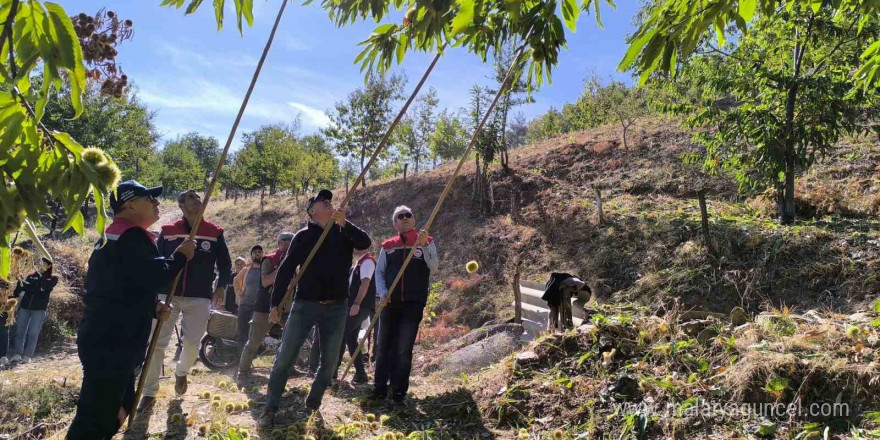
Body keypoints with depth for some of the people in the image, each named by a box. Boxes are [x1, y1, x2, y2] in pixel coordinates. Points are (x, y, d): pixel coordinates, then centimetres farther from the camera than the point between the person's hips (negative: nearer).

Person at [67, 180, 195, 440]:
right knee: (95, 418, -8)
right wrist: (181, 256, -7)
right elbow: (154, 276, -24)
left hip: (107, 340, 11)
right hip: (111, 343, -11)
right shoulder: (131, 236, -13)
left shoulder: (114, 235, 20)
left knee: (118, 409, 20)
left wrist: (153, 309, 12)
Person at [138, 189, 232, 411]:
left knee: (192, 344, 0)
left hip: (199, 298, 0)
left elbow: (225, 264, 7)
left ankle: (181, 372, 34)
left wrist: (221, 286, -6)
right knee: (156, 343, -2)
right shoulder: (167, 231, 4)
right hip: (167, 295, 0)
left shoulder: (215, 233, 3)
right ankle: (149, 393, 11)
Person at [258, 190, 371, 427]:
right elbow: (286, 269, 0)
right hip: (304, 305, -2)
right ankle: (270, 409, 7)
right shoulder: (304, 235, 1)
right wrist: (275, 303, -5)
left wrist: (344, 223, -27)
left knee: (329, 362, 8)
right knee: (284, 358, -3)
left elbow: (365, 242, -13)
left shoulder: (344, 232, 7)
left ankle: (312, 405, 25)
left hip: (335, 308, 2)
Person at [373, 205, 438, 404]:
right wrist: (382, 292, -6)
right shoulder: (388, 246, 9)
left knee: (404, 348, -1)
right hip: (390, 301, 2)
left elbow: (434, 267, -9)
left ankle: (399, 391, 7)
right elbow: (379, 272, 10)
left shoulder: (426, 242, 4)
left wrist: (424, 246, -22)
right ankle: (380, 388, 15)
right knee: (385, 345, 6)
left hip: (414, 302, -2)